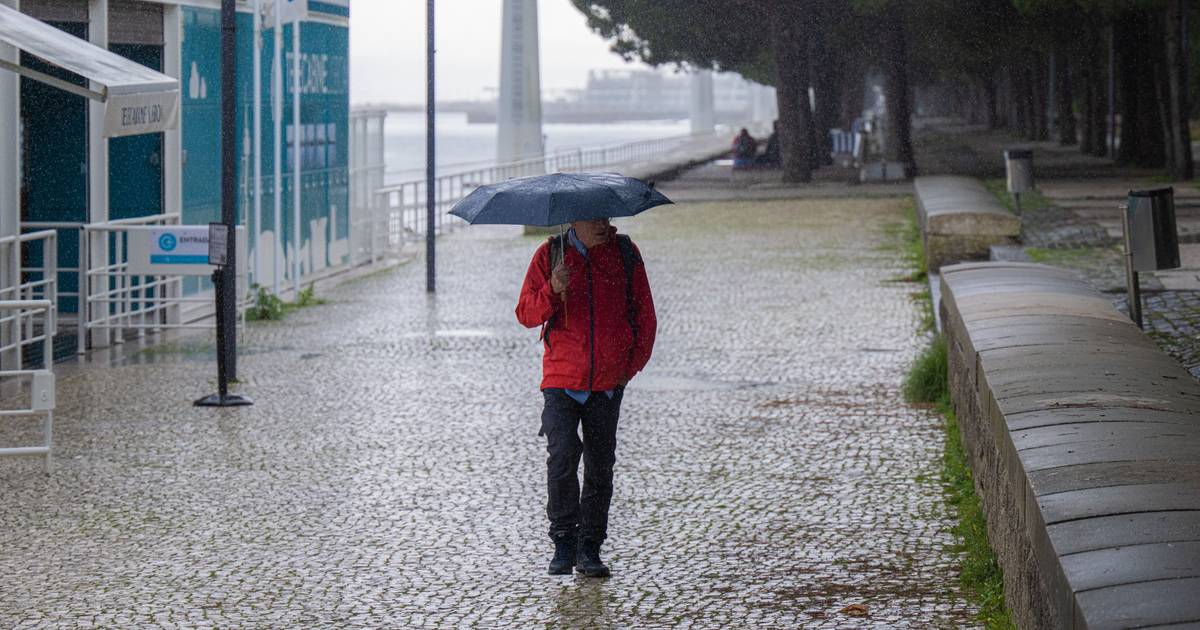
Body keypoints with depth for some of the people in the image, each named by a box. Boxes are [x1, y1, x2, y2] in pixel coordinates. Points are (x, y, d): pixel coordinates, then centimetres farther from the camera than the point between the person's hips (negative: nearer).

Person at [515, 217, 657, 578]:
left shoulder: (625, 254, 6)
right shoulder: (550, 255, 2)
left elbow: (645, 315, 12)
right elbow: (526, 315, 1)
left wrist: (632, 364, 4)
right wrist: (552, 291, -18)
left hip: (609, 383, 2)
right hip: (562, 381, -2)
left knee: (600, 466, 5)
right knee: (562, 457, -16)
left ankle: (589, 549, 15)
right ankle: (564, 542, -2)